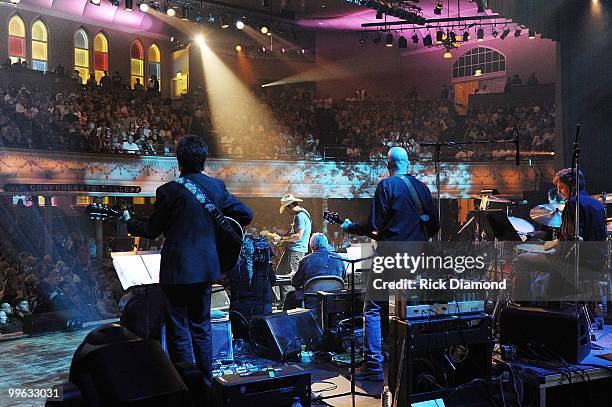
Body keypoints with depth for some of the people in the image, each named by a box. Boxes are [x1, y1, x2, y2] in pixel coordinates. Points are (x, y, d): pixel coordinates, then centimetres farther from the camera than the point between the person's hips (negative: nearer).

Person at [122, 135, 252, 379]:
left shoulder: (169, 191, -12)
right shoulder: (217, 187, 1)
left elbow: (152, 231, -3)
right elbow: (246, 215, 6)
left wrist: (129, 222, 15)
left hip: (177, 270, -5)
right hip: (206, 268, 5)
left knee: (178, 331, 5)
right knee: (201, 327, 17)